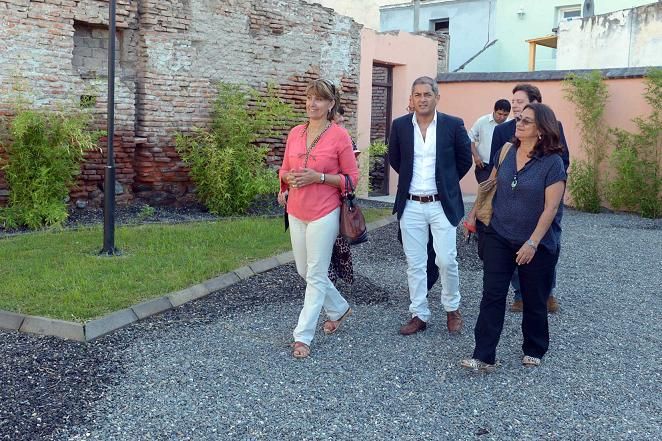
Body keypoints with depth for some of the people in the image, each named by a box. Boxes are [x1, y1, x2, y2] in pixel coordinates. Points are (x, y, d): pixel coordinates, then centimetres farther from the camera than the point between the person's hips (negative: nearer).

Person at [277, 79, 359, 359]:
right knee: (304, 271, 17)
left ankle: (303, 336, 7)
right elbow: (284, 170, 15)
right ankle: (339, 309, 39)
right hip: (296, 212, 6)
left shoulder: (339, 136, -8)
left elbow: (352, 177, -6)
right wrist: (289, 178, -8)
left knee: (316, 275, -1)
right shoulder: (295, 133, 6)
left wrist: (319, 177, -18)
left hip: (324, 214, -6)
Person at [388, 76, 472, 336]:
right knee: (414, 263, 7)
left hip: (442, 205, -2)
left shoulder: (453, 125, -5)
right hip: (411, 205, 2)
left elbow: (464, 159, 7)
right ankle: (419, 315, 18)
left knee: (446, 260, -2)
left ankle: (452, 309, 21)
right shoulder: (400, 125, 0)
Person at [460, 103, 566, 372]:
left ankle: (533, 351, 32)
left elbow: (551, 208, -16)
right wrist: (474, 213, 16)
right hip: (498, 237, 4)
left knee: (534, 301, 11)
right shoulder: (506, 152, 1)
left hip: (537, 244, -4)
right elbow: (490, 185, 16)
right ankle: (484, 357, 1)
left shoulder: (552, 163, -14)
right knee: (492, 296, -1)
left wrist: (533, 243, -20)